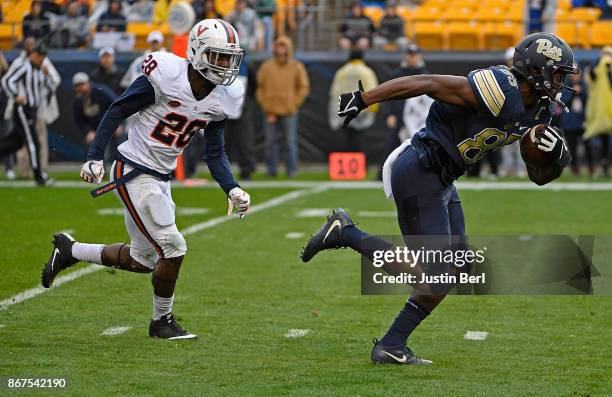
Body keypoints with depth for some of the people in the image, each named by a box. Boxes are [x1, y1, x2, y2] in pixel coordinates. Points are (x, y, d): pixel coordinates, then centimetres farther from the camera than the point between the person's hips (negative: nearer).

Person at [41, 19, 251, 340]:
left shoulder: (222, 98, 0)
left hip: (160, 179, 8)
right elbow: (117, 111, -11)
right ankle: (162, 322, 10)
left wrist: (232, 190, -5)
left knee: (142, 260, 13)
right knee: (172, 249, -11)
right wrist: (95, 157, -14)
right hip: (133, 173, -8)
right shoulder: (166, 76, -20)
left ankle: (69, 251, 32)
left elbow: (215, 154, 9)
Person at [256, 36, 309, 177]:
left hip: (289, 112, -1)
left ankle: (291, 170, 6)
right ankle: (271, 169, 8)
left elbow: (304, 88, 5)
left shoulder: (297, 67, 2)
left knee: (290, 142, -1)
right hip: (271, 112, 1)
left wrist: (293, 105, -3)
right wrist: (267, 108, -2)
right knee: (270, 142, 1)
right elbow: (260, 88, 6)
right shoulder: (266, 66, 4)